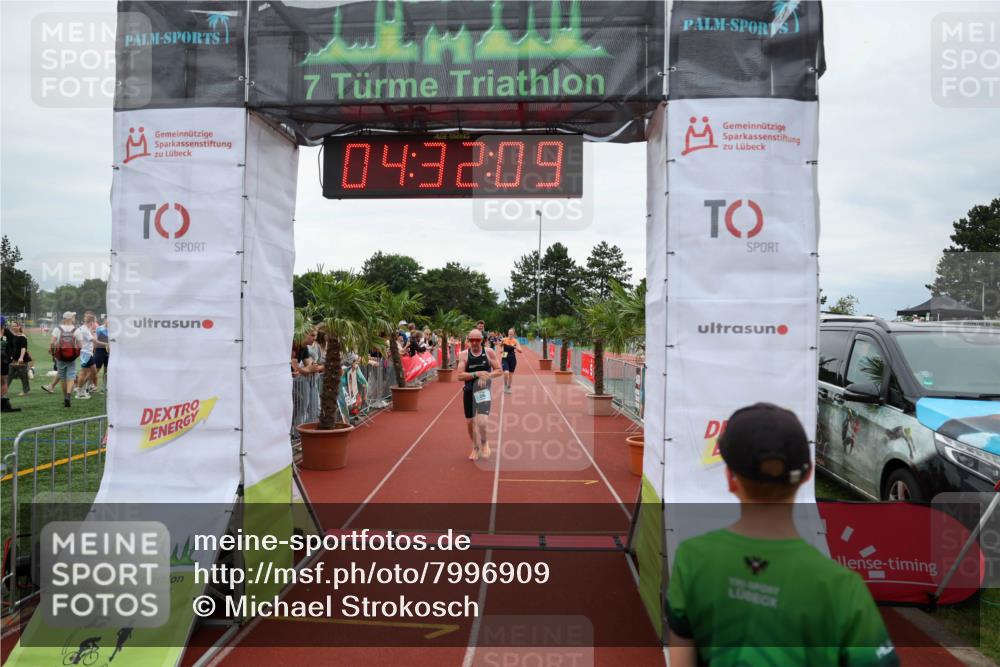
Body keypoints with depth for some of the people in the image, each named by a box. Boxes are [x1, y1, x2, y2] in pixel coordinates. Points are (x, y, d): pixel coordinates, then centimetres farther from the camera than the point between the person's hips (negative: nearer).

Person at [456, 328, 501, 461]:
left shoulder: (489, 352, -4)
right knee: (470, 422, 11)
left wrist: (487, 376, -18)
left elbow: (499, 370, 0)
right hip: (469, 391, 2)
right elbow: (460, 375, -10)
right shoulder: (465, 355, -3)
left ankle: (484, 442, 13)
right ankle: (475, 447, 34)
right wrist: (477, 374, -23)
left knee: (481, 422, -18)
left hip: (483, 390, -2)